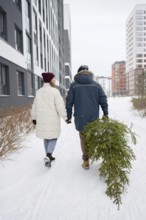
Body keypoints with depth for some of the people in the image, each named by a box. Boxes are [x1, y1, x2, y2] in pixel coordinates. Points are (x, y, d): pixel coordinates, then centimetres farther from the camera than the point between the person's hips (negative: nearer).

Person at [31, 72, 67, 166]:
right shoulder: (54, 91, -14)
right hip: (52, 120, -6)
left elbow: (34, 106, 13)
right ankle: (48, 155, -11)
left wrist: (34, 118, 24)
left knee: (46, 137, 19)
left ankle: (48, 156, 28)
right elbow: (60, 107, -16)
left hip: (42, 120, 6)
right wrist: (65, 117, -6)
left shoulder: (39, 92, 5)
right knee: (53, 138, 7)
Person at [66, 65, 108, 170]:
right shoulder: (96, 84, 4)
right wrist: (106, 114, 6)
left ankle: (86, 160, 9)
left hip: (80, 117, -1)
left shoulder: (74, 85, 1)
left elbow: (69, 101, 0)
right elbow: (103, 100, 1)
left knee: (83, 137, 8)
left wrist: (69, 116, 7)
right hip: (94, 116, 2)